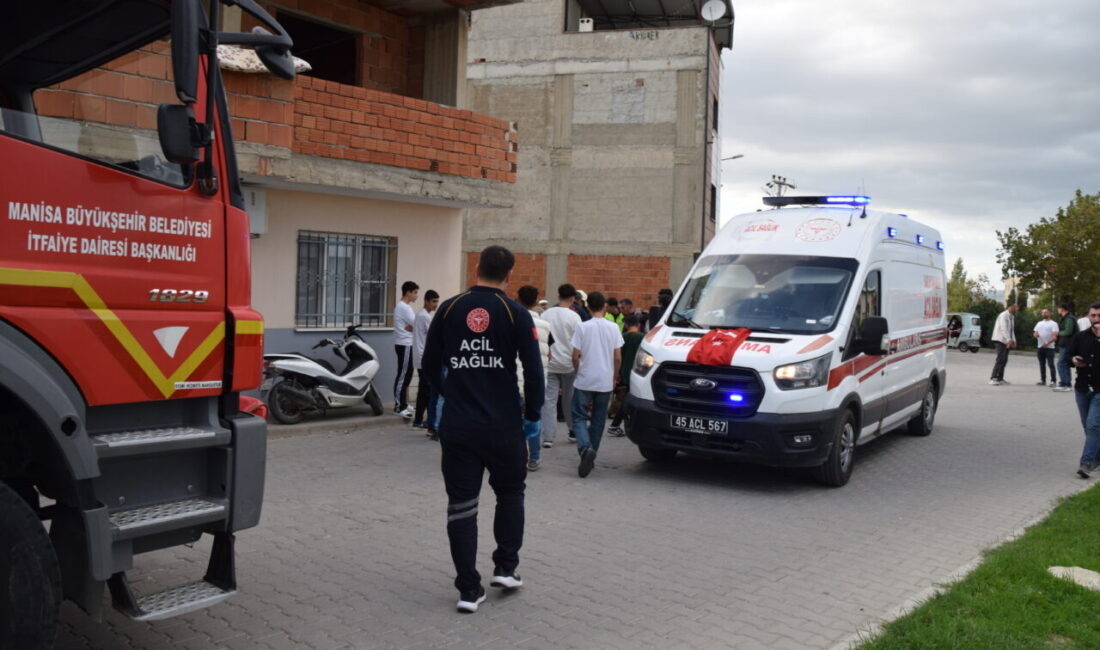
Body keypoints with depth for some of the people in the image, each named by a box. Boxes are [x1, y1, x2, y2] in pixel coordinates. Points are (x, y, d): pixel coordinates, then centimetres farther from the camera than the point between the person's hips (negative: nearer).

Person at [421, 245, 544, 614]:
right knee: (510, 493, 21)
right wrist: (532, 414, 7)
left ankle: (469, 589, 9)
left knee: (461, 504, 7)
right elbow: (534, 371, -8)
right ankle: (505, 567, 20)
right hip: (503, 425, -1)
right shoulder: (515, 314, -5)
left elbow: (430, 366, 10)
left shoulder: (449, 309, 3)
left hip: (457, 427, 2)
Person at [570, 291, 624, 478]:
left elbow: (575, 357, -7)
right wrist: (614, 377, 14)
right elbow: (618, 358, 0)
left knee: (579, 418, 3)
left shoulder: (583, 327, -7)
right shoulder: (613, 328, -1)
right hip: (605, 382, 2)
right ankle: (592, 455, 18)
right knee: (598, 420, 13)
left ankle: (585, 448, -21)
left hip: (584, 381, -2)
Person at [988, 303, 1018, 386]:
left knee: (1004, 360, 8)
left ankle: (1000, 379, 12)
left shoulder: (1011, 317, 17)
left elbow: (1012, 330, 20)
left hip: (1006, 341, 9)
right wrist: (1008, 340, -32)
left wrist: (1013, 340, 8)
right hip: (1000, 340, -9)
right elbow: (1004, 329, -24)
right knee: (1000, 359, -17)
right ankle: (993, 379, -21)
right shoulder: (1004, 316, -13)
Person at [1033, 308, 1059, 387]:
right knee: (1042, 364, 10)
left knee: (1050, 364, -10)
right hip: (1040, 347, 6)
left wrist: (1047, 343, -24)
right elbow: (1035, 333, 17)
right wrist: (1035, 334, -8)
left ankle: (1053, 381, -10)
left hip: (1049, 347, -6)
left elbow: (1055, 336, -12)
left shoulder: (1053, 324, -3)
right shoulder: (1039, 323, 18)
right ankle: (1042, 380, 16)